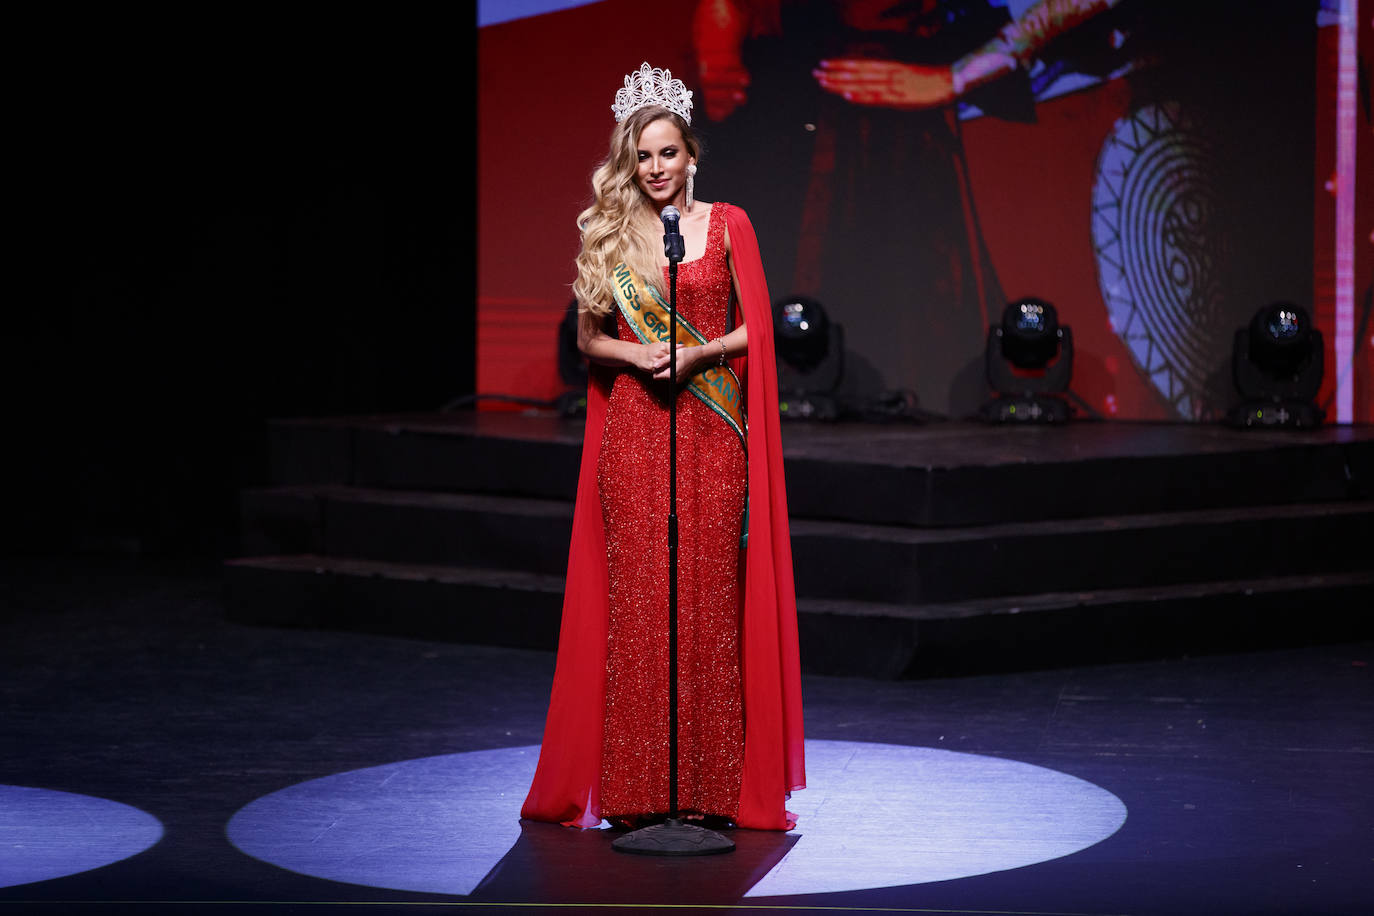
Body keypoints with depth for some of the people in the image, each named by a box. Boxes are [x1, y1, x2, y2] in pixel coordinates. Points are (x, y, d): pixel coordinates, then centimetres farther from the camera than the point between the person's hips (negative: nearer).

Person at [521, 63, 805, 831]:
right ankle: (637, 788, 2)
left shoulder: (727, 226, 5)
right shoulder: (610, 234, 9)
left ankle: (714, 784, 1)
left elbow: (755, 330, 3)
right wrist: (639, 355, -8)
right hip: (632, 430, 1)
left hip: (710, 429, -1)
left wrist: (695, 355, -13)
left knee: (710, 594, -3)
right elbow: (589, 336, 11)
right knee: (636, 596, -1)